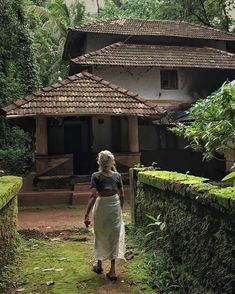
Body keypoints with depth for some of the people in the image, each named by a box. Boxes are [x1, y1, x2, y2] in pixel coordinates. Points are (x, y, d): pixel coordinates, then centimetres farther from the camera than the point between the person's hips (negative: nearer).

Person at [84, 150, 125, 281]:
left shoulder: (96, 176, -12)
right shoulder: (117, 175, -3)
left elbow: (94, 196, -18)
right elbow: (122, 195, 1)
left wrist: (87, 214, -15)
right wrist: (121, 209, 16)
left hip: (101, 207, -2)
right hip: (115, 208, 2)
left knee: (100, 237, 18)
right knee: (114, 237, 11)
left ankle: (99, 265, 34)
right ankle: (112, 270, 11)